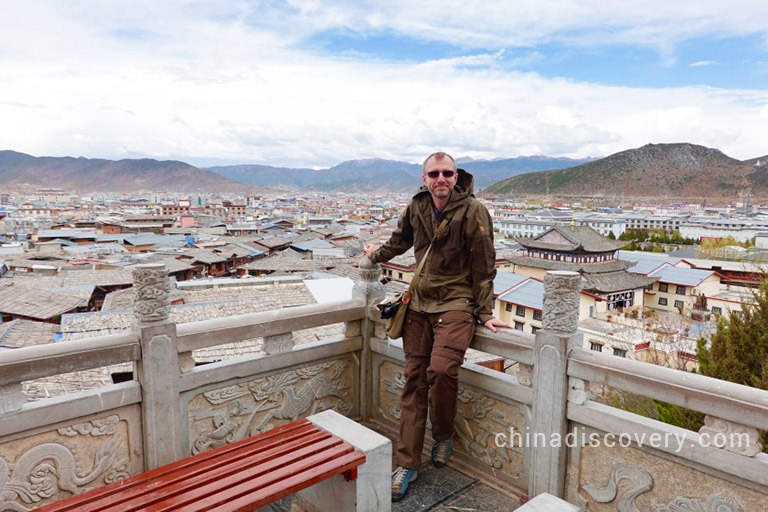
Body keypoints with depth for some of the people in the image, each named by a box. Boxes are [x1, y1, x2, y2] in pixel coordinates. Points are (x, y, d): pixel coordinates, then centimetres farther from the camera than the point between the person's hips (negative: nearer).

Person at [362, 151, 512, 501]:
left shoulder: (473, 211, -8)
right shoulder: (416, 208, 6)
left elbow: (483, 266, -6)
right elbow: (400, 240, 28)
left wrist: (485, 313, -9)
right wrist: (376, 255, 43)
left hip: (456, 303, -4)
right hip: (419, 302, 5)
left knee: (441, 370, -23)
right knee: (414, 378, 2)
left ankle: (443, 437, 8)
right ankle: (407, 463, 13)